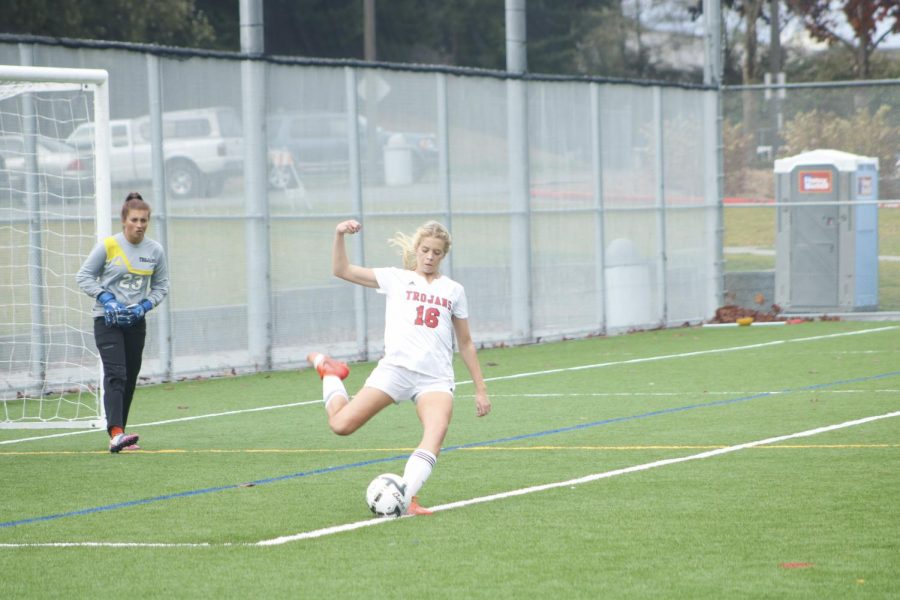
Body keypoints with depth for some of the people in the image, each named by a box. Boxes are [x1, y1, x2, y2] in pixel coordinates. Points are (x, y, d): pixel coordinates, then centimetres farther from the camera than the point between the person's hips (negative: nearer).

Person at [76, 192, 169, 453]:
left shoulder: (155, 250, 2)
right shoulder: (108, 246, -9)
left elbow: (161, 285, 12)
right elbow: (84, 276, -2)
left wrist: (146, 304, -6)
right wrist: (105, 298, -15)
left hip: (136, 321, 5)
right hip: (107, 320, -5)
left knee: (129, 379, 9)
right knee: (115, 375, -18)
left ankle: (119, 436, 19)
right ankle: (116, 434, -30)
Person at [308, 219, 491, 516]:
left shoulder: (454, 291, 17)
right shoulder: (396, 279, 11)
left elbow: (465, 344, 22)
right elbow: (342, 270, 6)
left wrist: (480, 388, 19)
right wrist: (339, 236, -10)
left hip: (436, 378, 1)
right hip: (395, 369, -1)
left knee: (437, 431, -29)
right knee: (341, 424, -11)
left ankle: (407, 499, -35)